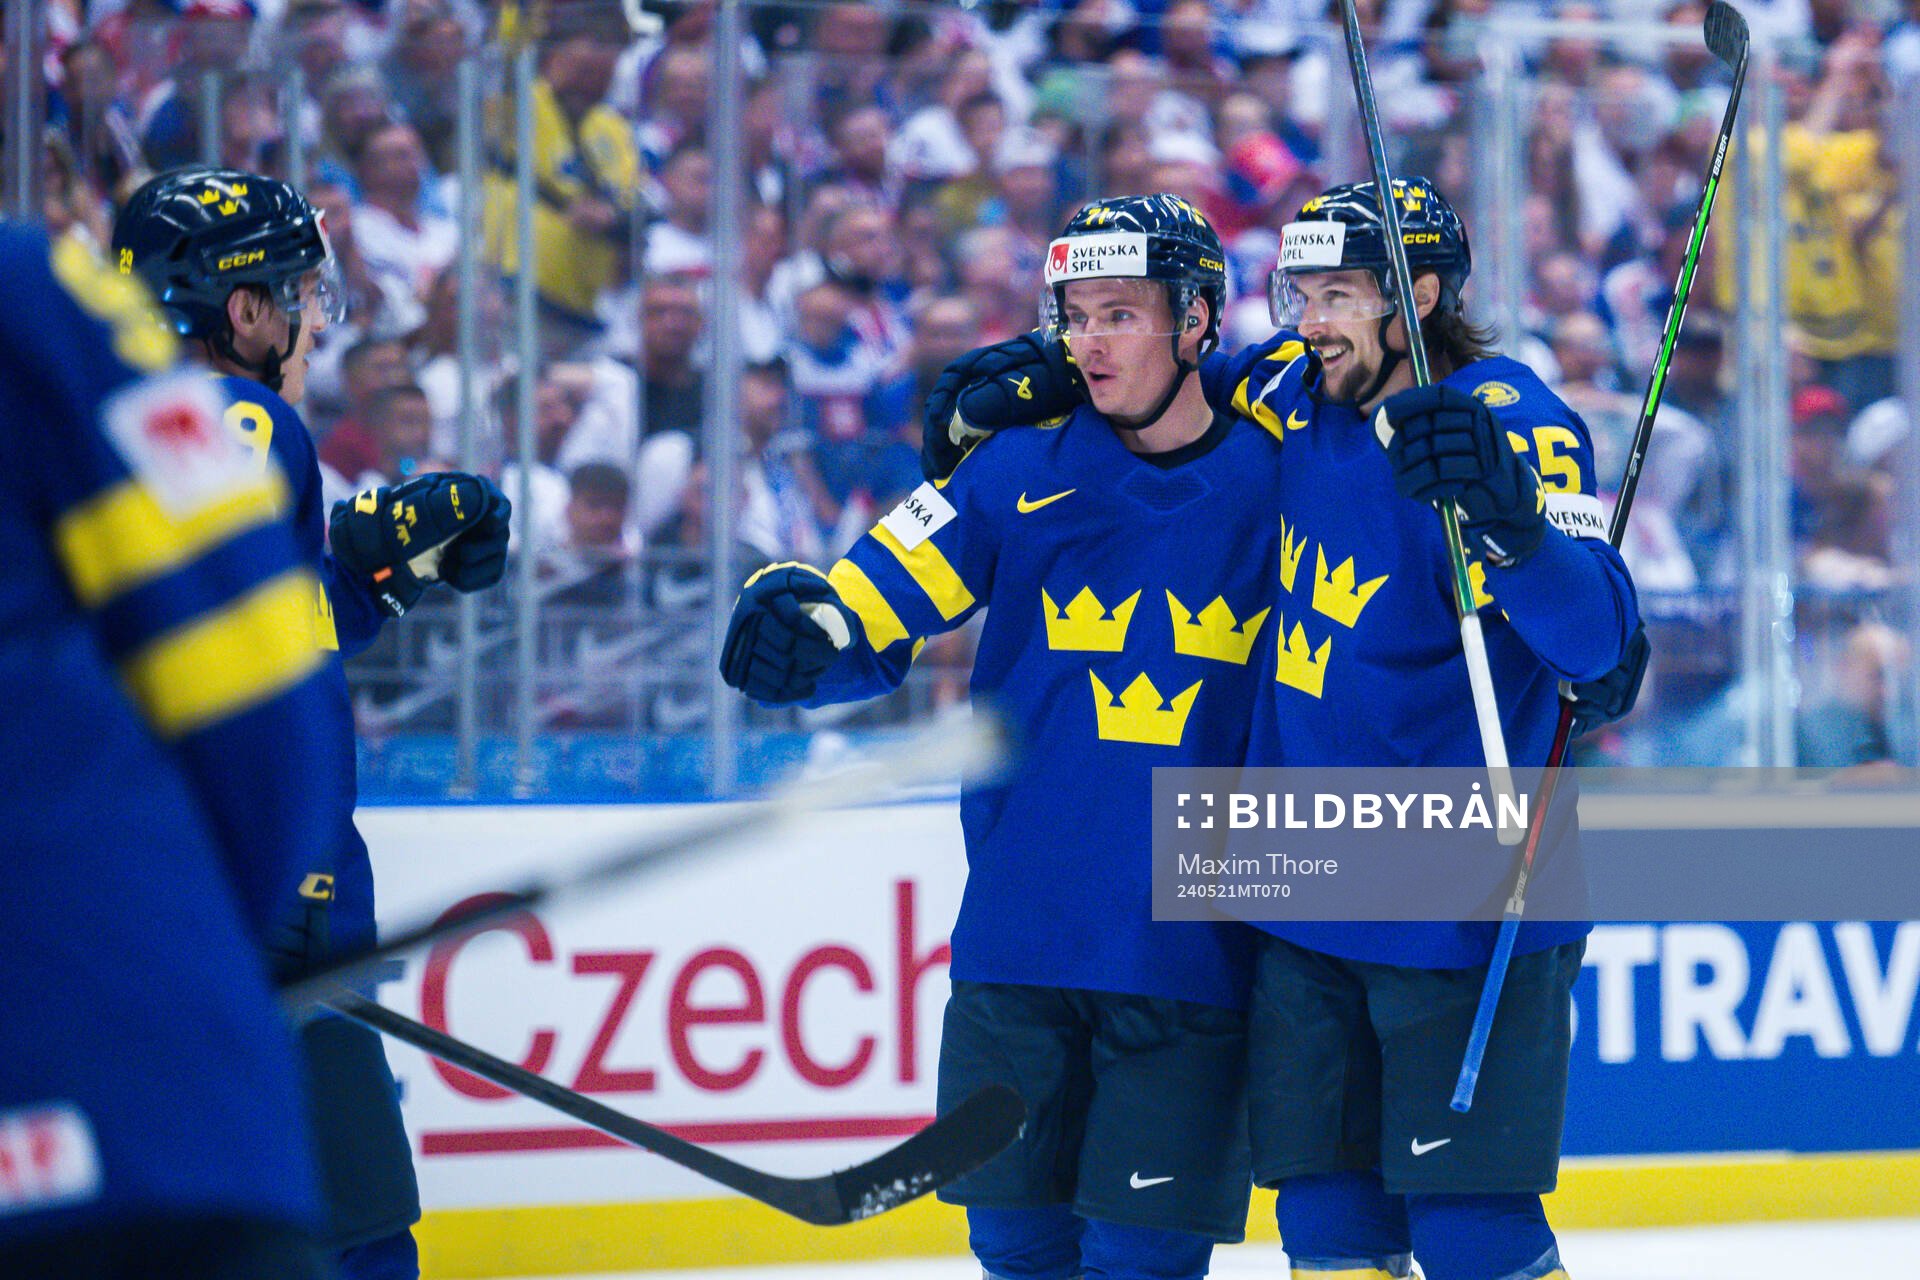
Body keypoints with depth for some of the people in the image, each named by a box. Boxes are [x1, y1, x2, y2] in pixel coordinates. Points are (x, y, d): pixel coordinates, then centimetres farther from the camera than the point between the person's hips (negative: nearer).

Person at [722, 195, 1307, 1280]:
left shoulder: (1272, 476, 0)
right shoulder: (1021, 475, 3)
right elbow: (875, 608, -3)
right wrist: (803, 628, -22)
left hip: (1192, 947, -2)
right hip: (1021, 936, 2)